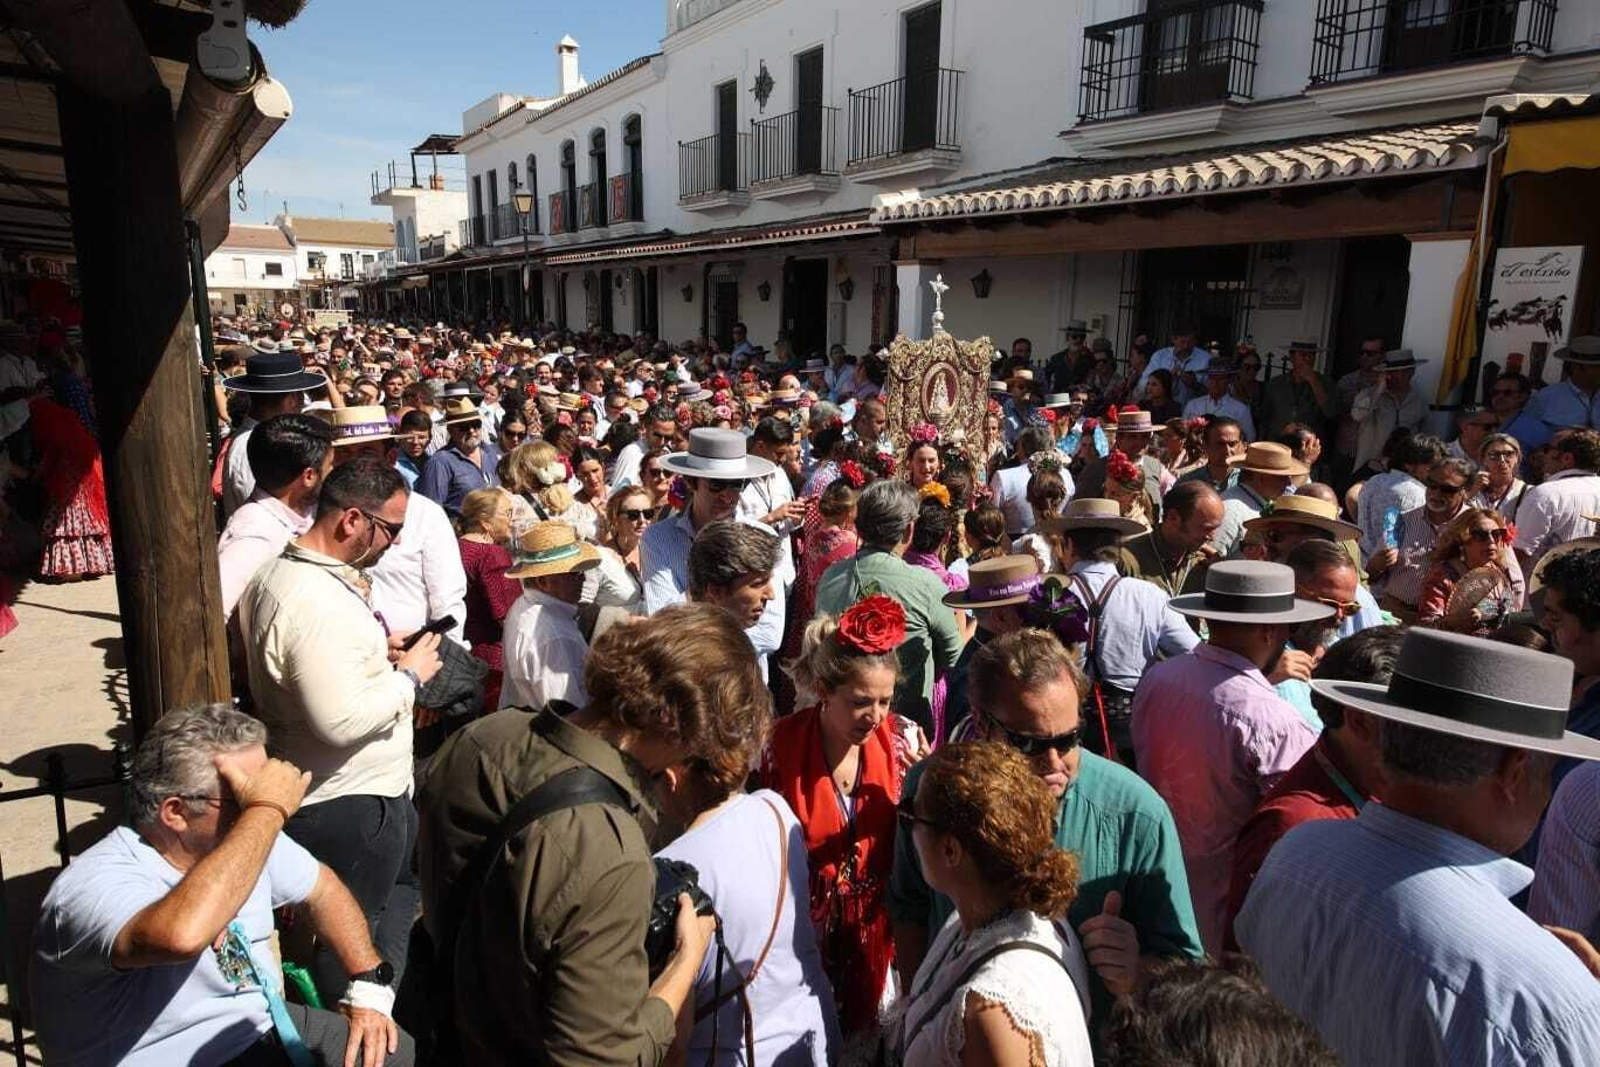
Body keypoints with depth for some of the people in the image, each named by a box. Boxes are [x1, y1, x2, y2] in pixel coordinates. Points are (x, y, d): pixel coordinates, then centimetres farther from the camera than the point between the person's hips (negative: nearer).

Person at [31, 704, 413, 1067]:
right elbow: (181, 936, -50)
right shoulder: (97, 886, -28)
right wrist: (268, 811, -39)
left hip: (265, 1027, 6)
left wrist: (369, 986, 0)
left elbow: (320, 887, 11)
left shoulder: (249, 836, -5)